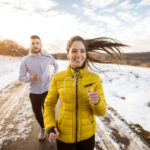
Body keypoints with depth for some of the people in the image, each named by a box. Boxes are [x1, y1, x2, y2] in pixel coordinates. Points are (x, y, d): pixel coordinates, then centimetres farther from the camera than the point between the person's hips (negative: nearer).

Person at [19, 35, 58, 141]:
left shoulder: (48, 57, -5)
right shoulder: (26, 60, -7)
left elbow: (56, 65, 16)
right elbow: (21, 77, -1)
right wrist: (30, 78, -22)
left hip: (47, 90, -1)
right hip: (34, 92, 1)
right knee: (37, 113, 17)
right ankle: (43, 129, 46)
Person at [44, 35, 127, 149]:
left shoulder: (95, 78, -12)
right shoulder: (57, 78, -12)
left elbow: (101, 111, -7)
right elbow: (49, 105, 1)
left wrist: (96, 101, -28)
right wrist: (50, 128, -12)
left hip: (87, 134, 1)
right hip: (64, 135, -1)